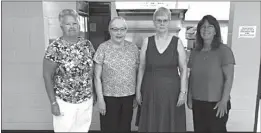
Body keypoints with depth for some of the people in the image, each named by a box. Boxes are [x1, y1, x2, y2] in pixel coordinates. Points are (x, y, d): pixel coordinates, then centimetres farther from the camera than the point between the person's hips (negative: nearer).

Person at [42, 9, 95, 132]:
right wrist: (53, 102, -11)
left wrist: (93, 93, 9)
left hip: (87, 100, 4)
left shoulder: (87, 44, 0)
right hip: (64, 102, -4)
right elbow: (47, 76, -10)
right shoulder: (55, 48, -13)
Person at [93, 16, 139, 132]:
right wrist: (100, 99, -9)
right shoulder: (103, 48, -7)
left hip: (129, 97, 3)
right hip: (109, 97, -2)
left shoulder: (133, 48, 2)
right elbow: (97, 77, -6)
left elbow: (137, 73, 9)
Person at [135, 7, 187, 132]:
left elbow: (183, 69, 0)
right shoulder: (147, 41, 1)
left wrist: (183, 92, -6)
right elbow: (141, 68, 5)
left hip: (171, 91, -1)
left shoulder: (177, 42, -2)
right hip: (150, 91, 1)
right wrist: (138, 90, 3)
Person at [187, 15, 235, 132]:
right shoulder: (195, 52, 5)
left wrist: (224, 101, -15)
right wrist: (189, 97, 7)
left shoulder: (224, 51, -8)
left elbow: (229, 78, -11)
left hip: (216, 103, -4)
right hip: (197, 102, 4)